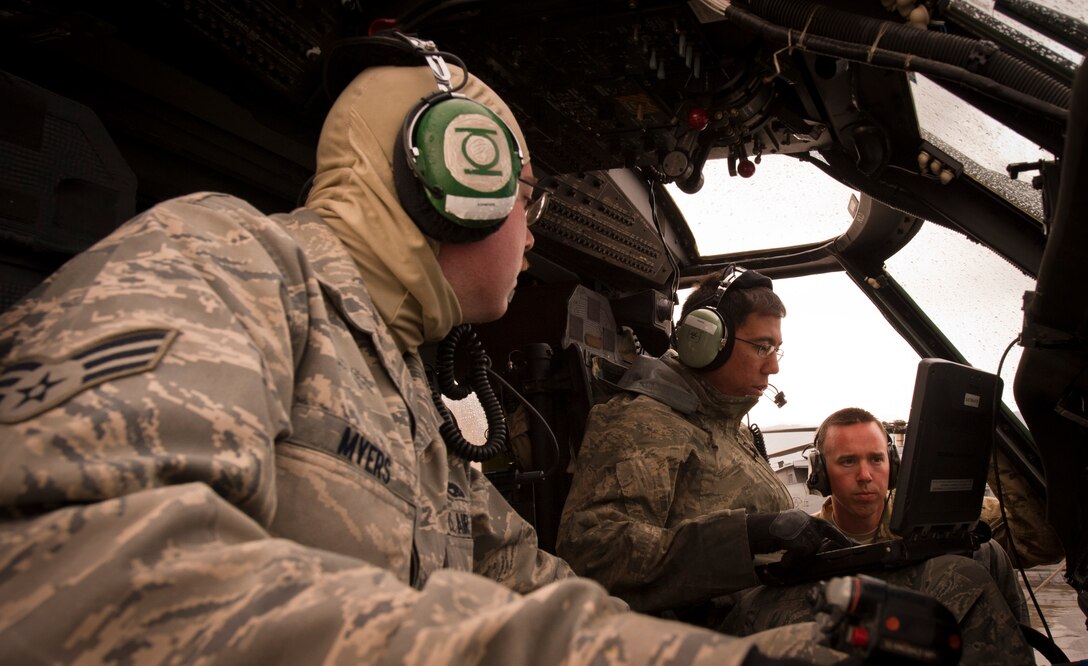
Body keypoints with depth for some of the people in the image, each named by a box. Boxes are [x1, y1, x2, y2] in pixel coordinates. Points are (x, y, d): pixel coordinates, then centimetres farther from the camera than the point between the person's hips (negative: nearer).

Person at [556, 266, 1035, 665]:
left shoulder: (730, 428, 27)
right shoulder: (641, 422, -4)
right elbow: (592, 549, -20)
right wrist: (750, 533, -23)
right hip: (723, 622, -9)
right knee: (961, 587, -22)